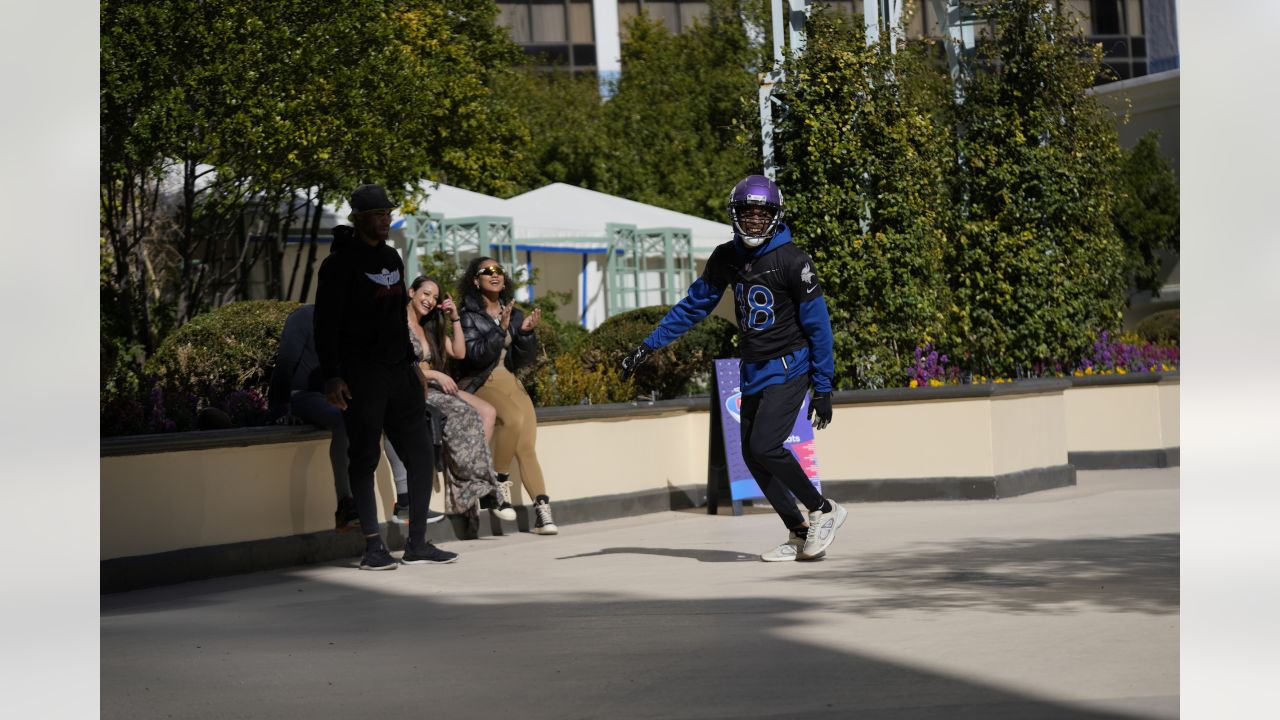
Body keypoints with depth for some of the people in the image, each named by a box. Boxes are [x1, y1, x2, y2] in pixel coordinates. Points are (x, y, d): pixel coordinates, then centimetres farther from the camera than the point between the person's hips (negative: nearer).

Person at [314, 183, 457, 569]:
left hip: (398, 371, 7)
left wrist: (412, 363, 21)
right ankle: (373, 547, 1)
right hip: (361, 375, -7)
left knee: (420, 453, 5)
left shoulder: (392, 258, 16)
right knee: (364, 458, -3)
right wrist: (331, 377, -17)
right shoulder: (341, 263, -7)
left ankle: (417, 544, 11)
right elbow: (325, 324, -11)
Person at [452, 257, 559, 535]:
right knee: (514, 417, -33)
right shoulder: (468, 315, -1)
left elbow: (523, 360, 9)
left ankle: (542, 509, -22)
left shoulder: (513, 314, 13)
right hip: (480, 383, -4)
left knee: (527, 445, -15)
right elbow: (477, 355, -13)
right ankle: (499, 482, -19)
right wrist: (501, 329, -22)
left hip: (509, 381, 4)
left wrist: (526, 332, -7)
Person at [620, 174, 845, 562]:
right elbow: (694, 305, 12)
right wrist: (647, 346, 7)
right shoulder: (726, 258, 4)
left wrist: (823, 389, -11)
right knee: (752, 456, 3)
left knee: (764, 447, -19)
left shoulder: (792, 261, -14)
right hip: (752, 370, 7)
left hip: (788, 367, -7)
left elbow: (818, 325, -10)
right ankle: (799, 535, 11)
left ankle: (824, 511, -1)